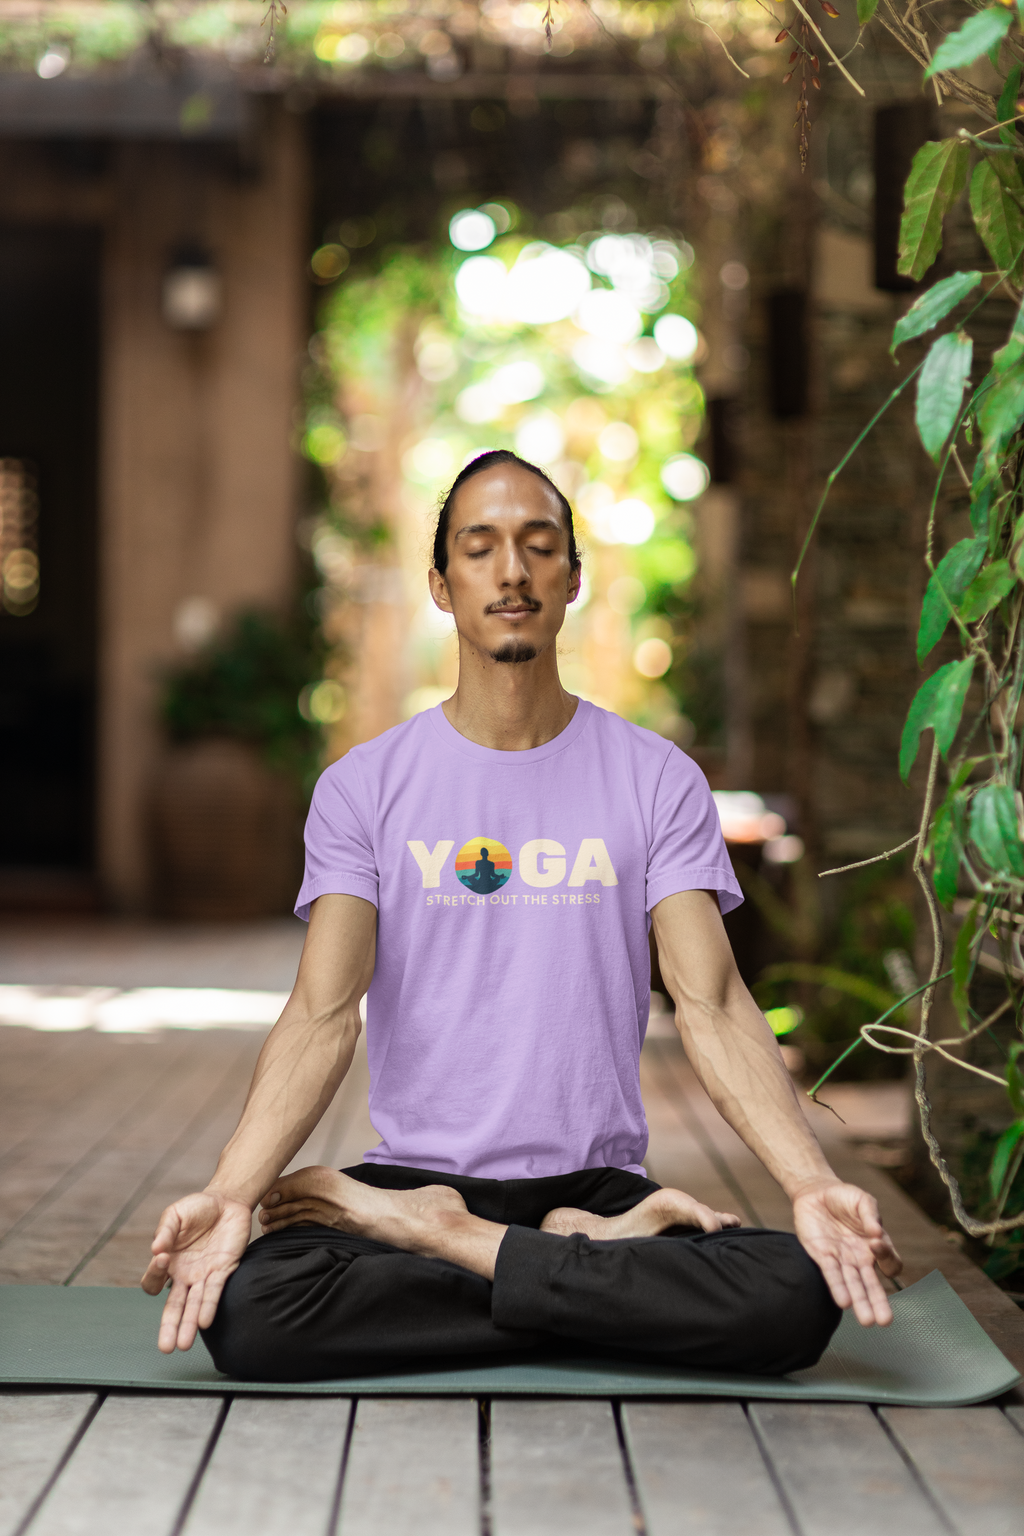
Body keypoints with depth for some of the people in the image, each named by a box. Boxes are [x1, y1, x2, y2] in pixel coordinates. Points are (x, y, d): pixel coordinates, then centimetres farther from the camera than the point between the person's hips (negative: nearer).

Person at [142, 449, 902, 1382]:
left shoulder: (657, 781, 5)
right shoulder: (363, 787, 4)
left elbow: (711, 1004, -6)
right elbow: (324, 1012, -8)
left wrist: (812, 1184, -24)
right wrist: (229, 1192, -26)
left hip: (597, 1182, 1)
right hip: (416, 1167, -1)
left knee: (797, 1299, -30)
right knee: (247, 1312, -33)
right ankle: (612, 1261, -16)